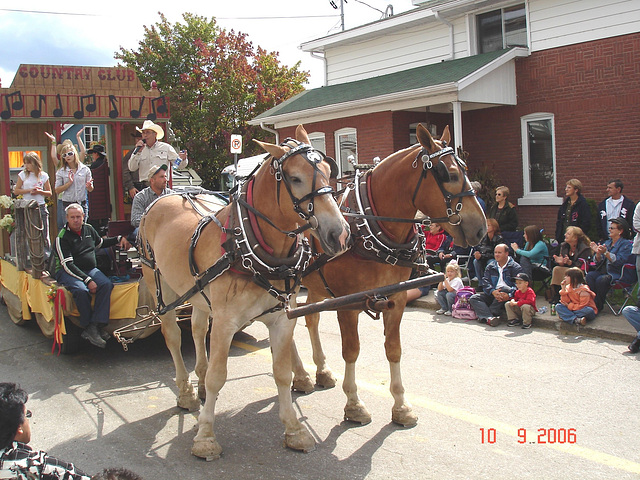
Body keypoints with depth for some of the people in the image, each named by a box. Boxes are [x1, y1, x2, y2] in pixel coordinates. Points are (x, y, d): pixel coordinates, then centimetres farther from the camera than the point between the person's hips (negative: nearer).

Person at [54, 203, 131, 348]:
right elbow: (67, 265, -16)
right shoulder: (62, 237, -9)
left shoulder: (89, 229, 10)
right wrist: (87, 280, -25)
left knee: (106, 284, -26)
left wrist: (119, 239, 21)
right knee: (82, 290, -36)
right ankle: (88, 327, -21)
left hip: (90, 269, 5)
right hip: (66, 272, -5)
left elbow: (100, 243, 33)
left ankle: (96, 325, -30)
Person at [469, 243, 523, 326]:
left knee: (504, 288, -37)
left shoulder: (515, 267, 2)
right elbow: (485, 282, 3)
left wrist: (509, 295, -30)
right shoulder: (490, 267, 17)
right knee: (473, 298, -16)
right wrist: (493, 291, -19)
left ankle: (483, 316, -31)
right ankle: (489, 318, -41)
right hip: (492, 295, 5)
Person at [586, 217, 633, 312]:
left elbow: (619, 261, -18)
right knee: (590, 275, -24)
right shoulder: (607, 243, 18)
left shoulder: (626, 244, -2)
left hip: (618, 275, -6)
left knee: (601, 280, -33)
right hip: (604, 271, 6)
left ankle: (598, 305, -17)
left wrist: (606, 252, -27)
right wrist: (598, 253, -7)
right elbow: (599, 262, 13)